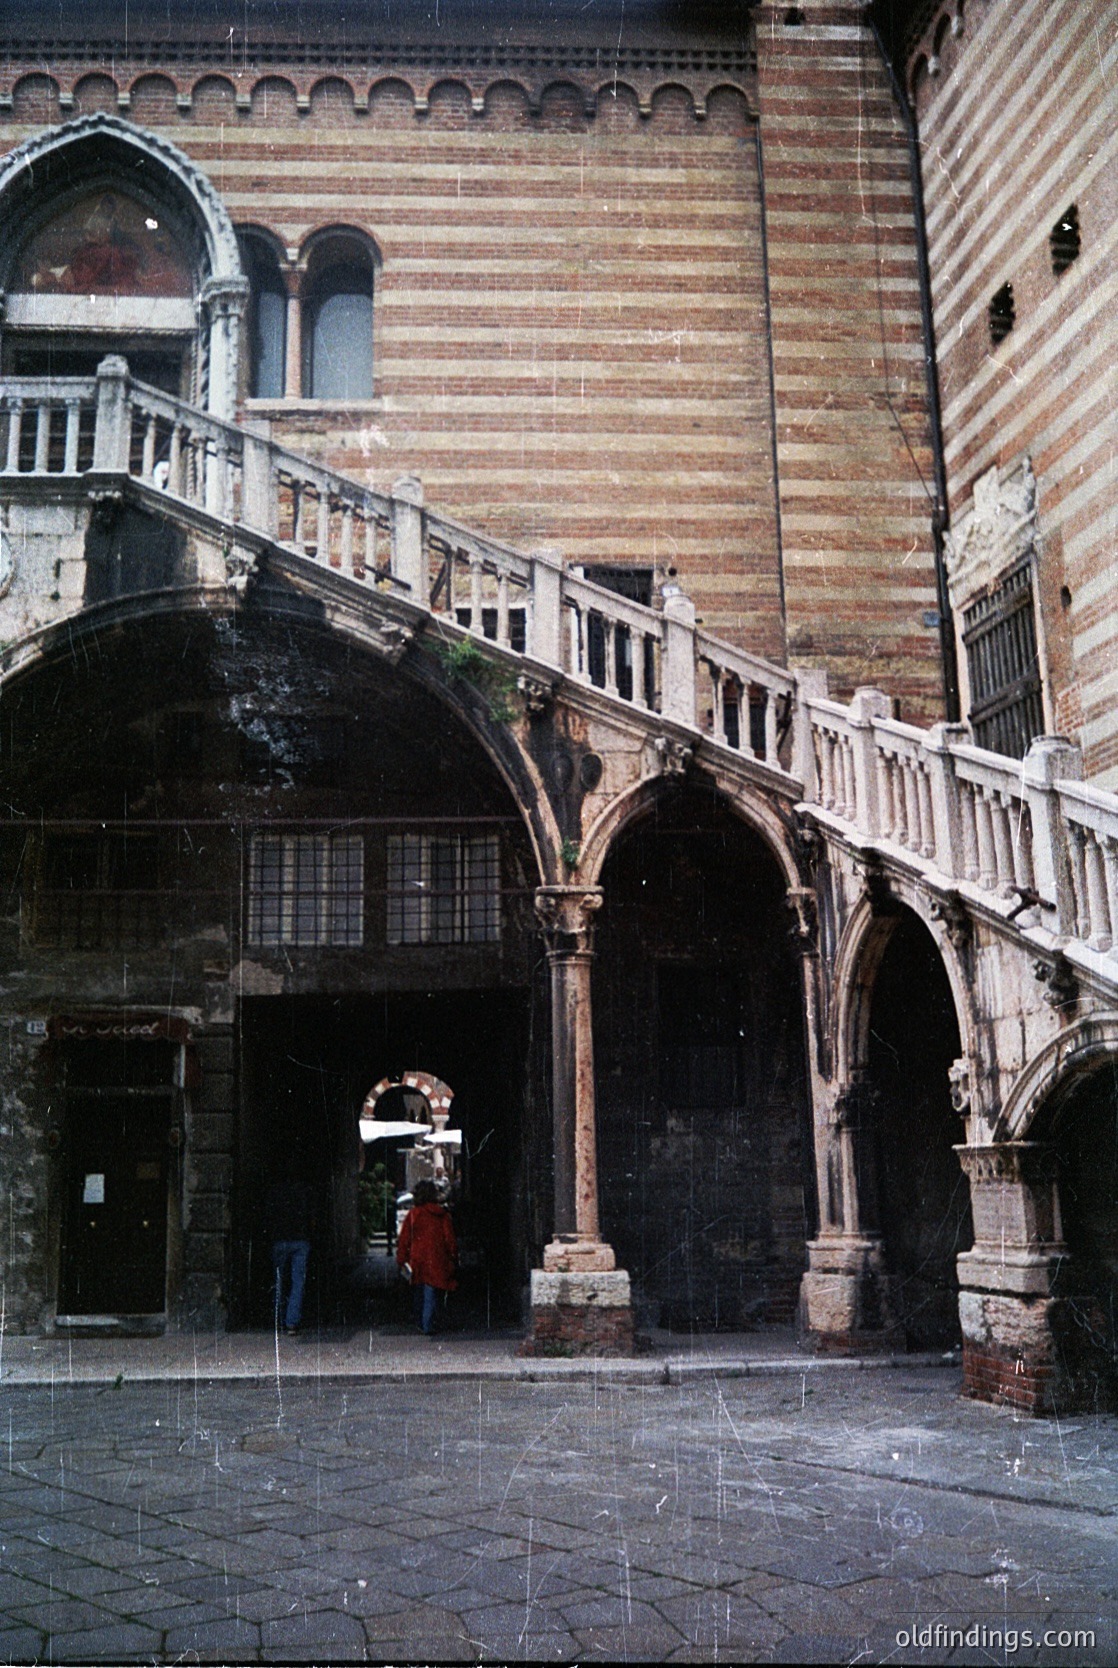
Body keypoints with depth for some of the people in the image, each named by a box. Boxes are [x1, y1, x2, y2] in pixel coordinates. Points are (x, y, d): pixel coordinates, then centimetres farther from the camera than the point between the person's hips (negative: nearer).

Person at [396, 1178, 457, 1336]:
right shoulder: (443, 1214, 1)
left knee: (418, 1294, 16)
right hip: (436, 1262, 0)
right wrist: (453, 1259, 9)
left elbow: (404, 1239, -1)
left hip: (417, 1260, 0)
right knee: (431, 1294, 1)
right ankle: (428, 1325, -7)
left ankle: (421, 1323, 25)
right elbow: (450, 1240, 3)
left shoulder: (413, 1214, -2)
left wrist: (401, 1259, 5)